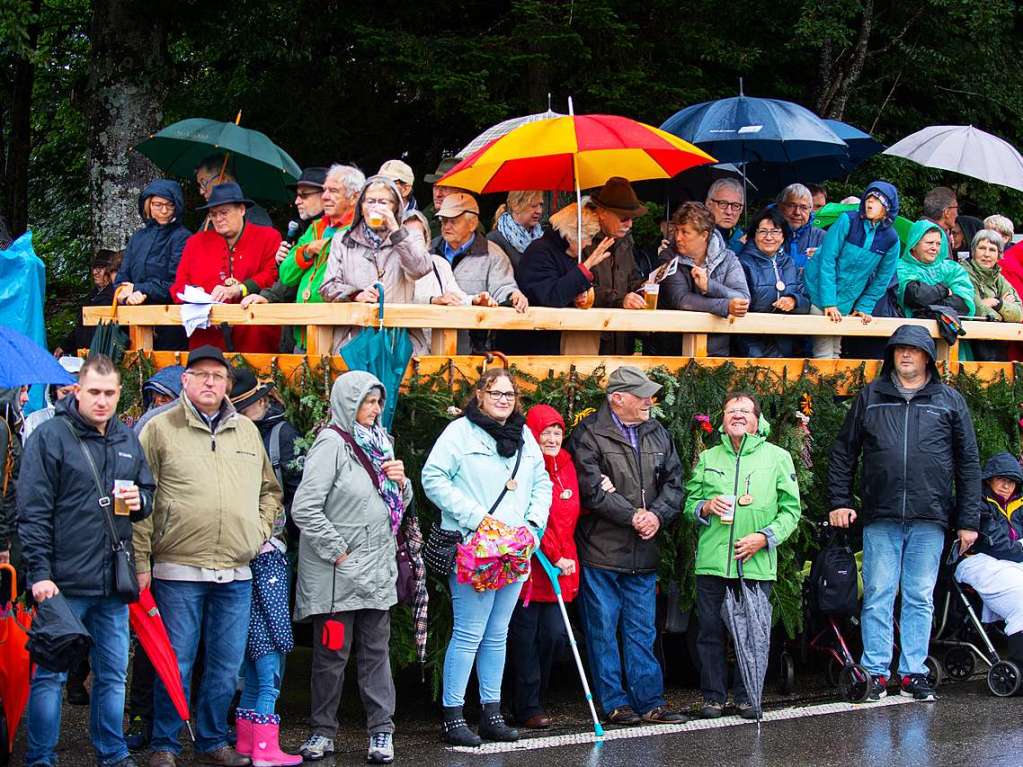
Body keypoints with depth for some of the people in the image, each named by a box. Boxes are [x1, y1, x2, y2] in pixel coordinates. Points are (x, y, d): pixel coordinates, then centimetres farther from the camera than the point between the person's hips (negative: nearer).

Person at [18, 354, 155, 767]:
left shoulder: (127, 440, 11)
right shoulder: (50, 436, -6)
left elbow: (148, 489, 24)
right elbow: (33, 512, -10)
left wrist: (140, 501, 0)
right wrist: (39, 573, -15)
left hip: (115, 580, 6)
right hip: (63, 581, -5)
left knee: (113, 674, 13)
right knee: (50, 674, 1)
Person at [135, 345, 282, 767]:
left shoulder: (247, 431, 14)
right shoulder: (160, 428, 0)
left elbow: (270, 490, 25)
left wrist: (259, 531, 9)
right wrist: (141, 562, -7)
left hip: (236, 573, 4)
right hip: (178, 570, -4)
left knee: (227, 666, 9)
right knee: (176, 665, 0)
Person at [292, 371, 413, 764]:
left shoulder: (377, 443, 14)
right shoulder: (332, 443, -10)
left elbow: (398, 506, 22)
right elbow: (304, 509, -17)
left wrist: (400, 483, 1)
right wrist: (338, 551, -15)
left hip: (377, 569, 7)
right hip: (338, 571, -7)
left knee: (376, 650, 8)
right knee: (332, 653, 3)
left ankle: (382, 730, 12)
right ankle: (323, 731, 14)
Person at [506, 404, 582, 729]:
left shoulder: (566, 466, 14)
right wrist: (555, 558, -15)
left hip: (561, 566, 6)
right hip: (530, 565, -6)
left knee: (555, 635, 3)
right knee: (526, 637, -1)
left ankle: (532, 699, 18)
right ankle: (527, 709, 5)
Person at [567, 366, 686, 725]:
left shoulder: (657, 434, 12)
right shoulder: (589, 435, -8)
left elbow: (673, 483, 10)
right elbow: (592, 489, -16)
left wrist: (657, 515, -8)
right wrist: (633, 516, -15)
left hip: (643, 554, 5)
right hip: (601, 551, -5)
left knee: (642, 631, 10)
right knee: (603, 630, 2)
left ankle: (650, 702, 13)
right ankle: (614, 702, 10)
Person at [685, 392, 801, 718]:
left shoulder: (777, 457, 5)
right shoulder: (707, 459, 13)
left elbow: (791, 509, 3)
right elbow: (689, 502, 18)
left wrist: (764, 537, -10)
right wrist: (705, 507, -5)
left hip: (757, 565, -2)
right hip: (711, 563, 2)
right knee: (710, 631, 4)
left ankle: (746, 696, 14)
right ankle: (714, 696, 14)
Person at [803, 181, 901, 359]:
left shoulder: (891, 239, 0)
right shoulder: (848, 220, -11)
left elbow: (881, 279, 8)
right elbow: (827, 259, -14)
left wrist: (864, 307, 3)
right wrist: (829, 302, -18)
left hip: (844, 304, 4)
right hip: (820, 294, -4)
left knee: (835, 353, 10)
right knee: (824, 353, -10)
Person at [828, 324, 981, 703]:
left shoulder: (949, 401, 9)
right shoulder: (870, 397, 10)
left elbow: (968, 463, 9)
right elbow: (843, 452, 14)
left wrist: (968, 520, 4)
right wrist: (839, 502, 5)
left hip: (929, 518, 0)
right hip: (880, 518, 0)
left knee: (920, 600, 4)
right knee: (878, 597, 0)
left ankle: (914, 673, 11)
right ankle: (876, 672, 5)